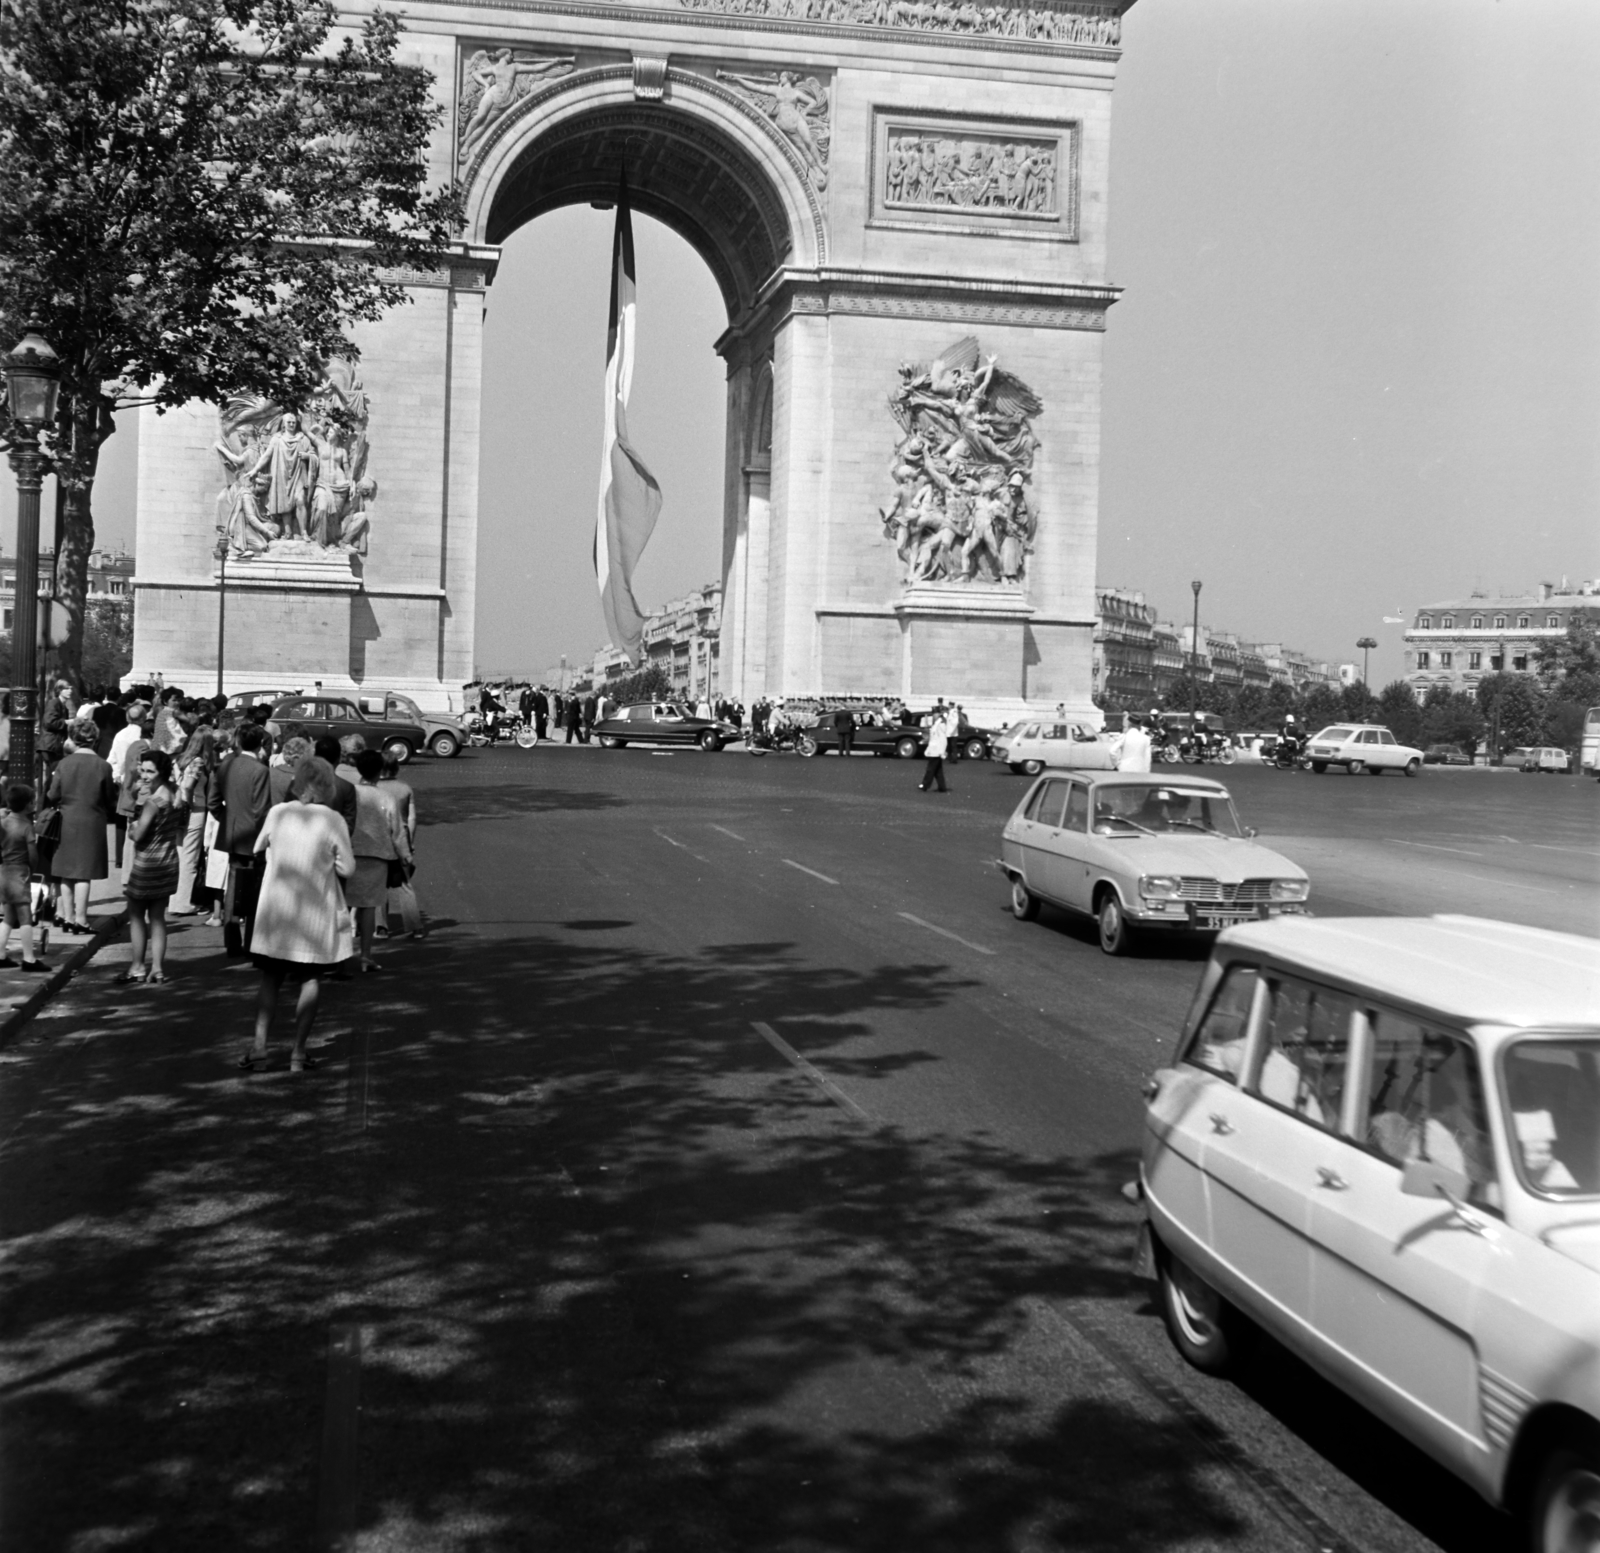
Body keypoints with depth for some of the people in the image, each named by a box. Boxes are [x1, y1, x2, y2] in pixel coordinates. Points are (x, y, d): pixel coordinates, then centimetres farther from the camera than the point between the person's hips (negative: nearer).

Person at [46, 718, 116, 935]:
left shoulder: (64, 763, -3)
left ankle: (67, 916, 16)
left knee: (67, 871, 11)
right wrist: (109, 815, 17)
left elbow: (52, 796, 1)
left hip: (67, 822, 2)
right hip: (91, 823, -2)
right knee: (83, 872, 0)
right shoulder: (103, 767, -8)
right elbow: (110, 800, -2)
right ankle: (80, 918, 0)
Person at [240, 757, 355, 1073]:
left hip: (276, 910, 2)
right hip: (315, 913, -2)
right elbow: (347, 869, -8)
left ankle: (259, 1041, 1)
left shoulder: (278, 813, -3)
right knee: (311, 980, 9)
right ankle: (298, 1052, 8)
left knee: (271, 977, 14)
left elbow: (258, 849, 12)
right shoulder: (332, 819, -11)